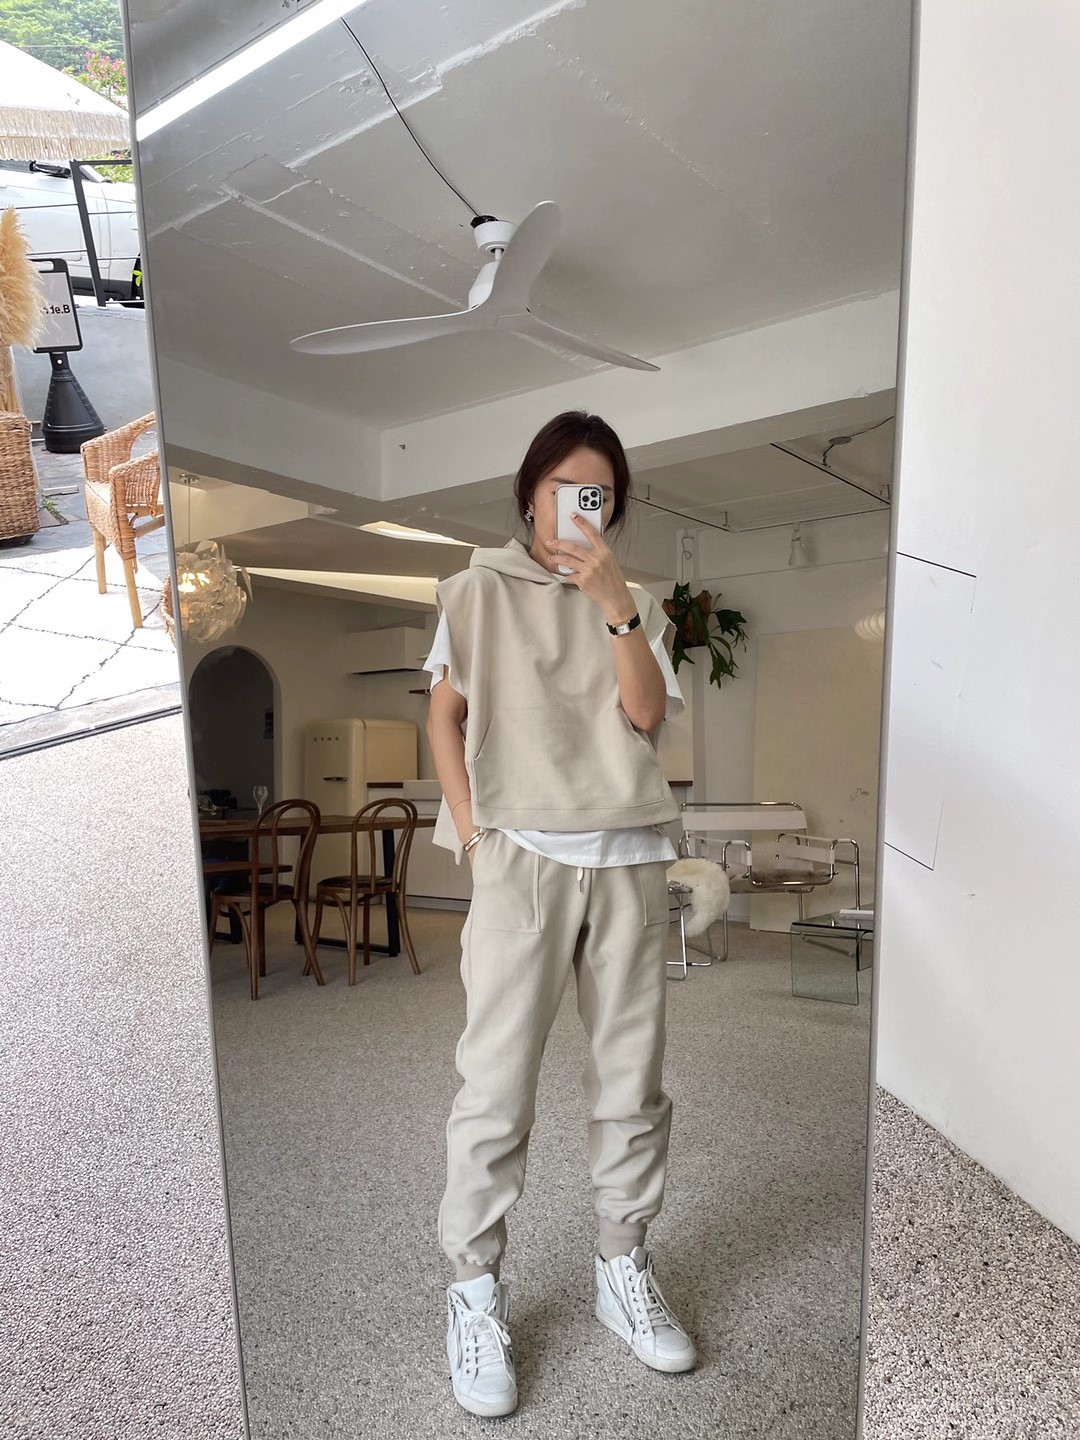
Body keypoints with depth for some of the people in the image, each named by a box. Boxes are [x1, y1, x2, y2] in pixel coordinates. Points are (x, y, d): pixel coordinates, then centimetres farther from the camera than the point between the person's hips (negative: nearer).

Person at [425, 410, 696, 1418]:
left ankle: (623, 1271, 28)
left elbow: (647, 714, -1)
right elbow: (445, 714, 5)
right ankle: (475, 1296, 16)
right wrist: (469, 830, -6)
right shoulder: (482, 588, 8)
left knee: (632, 1080, 10)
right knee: (496, 1087, -2)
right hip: (522, 855, -3)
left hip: (630, 859, 3)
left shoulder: (634, 605, 14)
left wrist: (613, 599, -11)